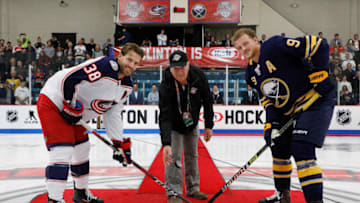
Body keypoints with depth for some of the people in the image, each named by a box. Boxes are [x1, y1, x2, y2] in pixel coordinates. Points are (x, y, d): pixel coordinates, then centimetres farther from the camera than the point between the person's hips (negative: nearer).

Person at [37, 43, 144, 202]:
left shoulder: (126, 86, 4)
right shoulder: (104, 65, -26)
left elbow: (112, 113, 8)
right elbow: (69, 78, -28)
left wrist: (120, 142, 3)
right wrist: (71, 106, -21)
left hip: (74, 111, 10)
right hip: (53, 102, -10)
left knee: (82, 147, 19)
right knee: (63, 150, -18)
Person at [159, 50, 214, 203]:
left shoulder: (198, 76, -24)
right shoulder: (166, 86, -34)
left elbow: (207, 100, -9)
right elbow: (165, 117, -39)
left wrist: (208, 126, -6)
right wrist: (166, 143, -48)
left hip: (192, 123, 4)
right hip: (174, 125, -4)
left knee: (192, 155, 14)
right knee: (173, 157, -12)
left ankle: (192, 188, 30)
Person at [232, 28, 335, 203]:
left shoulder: (276, 46, -20)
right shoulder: (251, 74, 8)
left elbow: (318, 45, -22)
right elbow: (267, 99, 10)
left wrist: (320, 73, -23)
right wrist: (271, 124, -3)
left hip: (316, 100, -9)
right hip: (288, 110, 9)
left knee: (301, 150, -21)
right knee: (279, 148, 18)